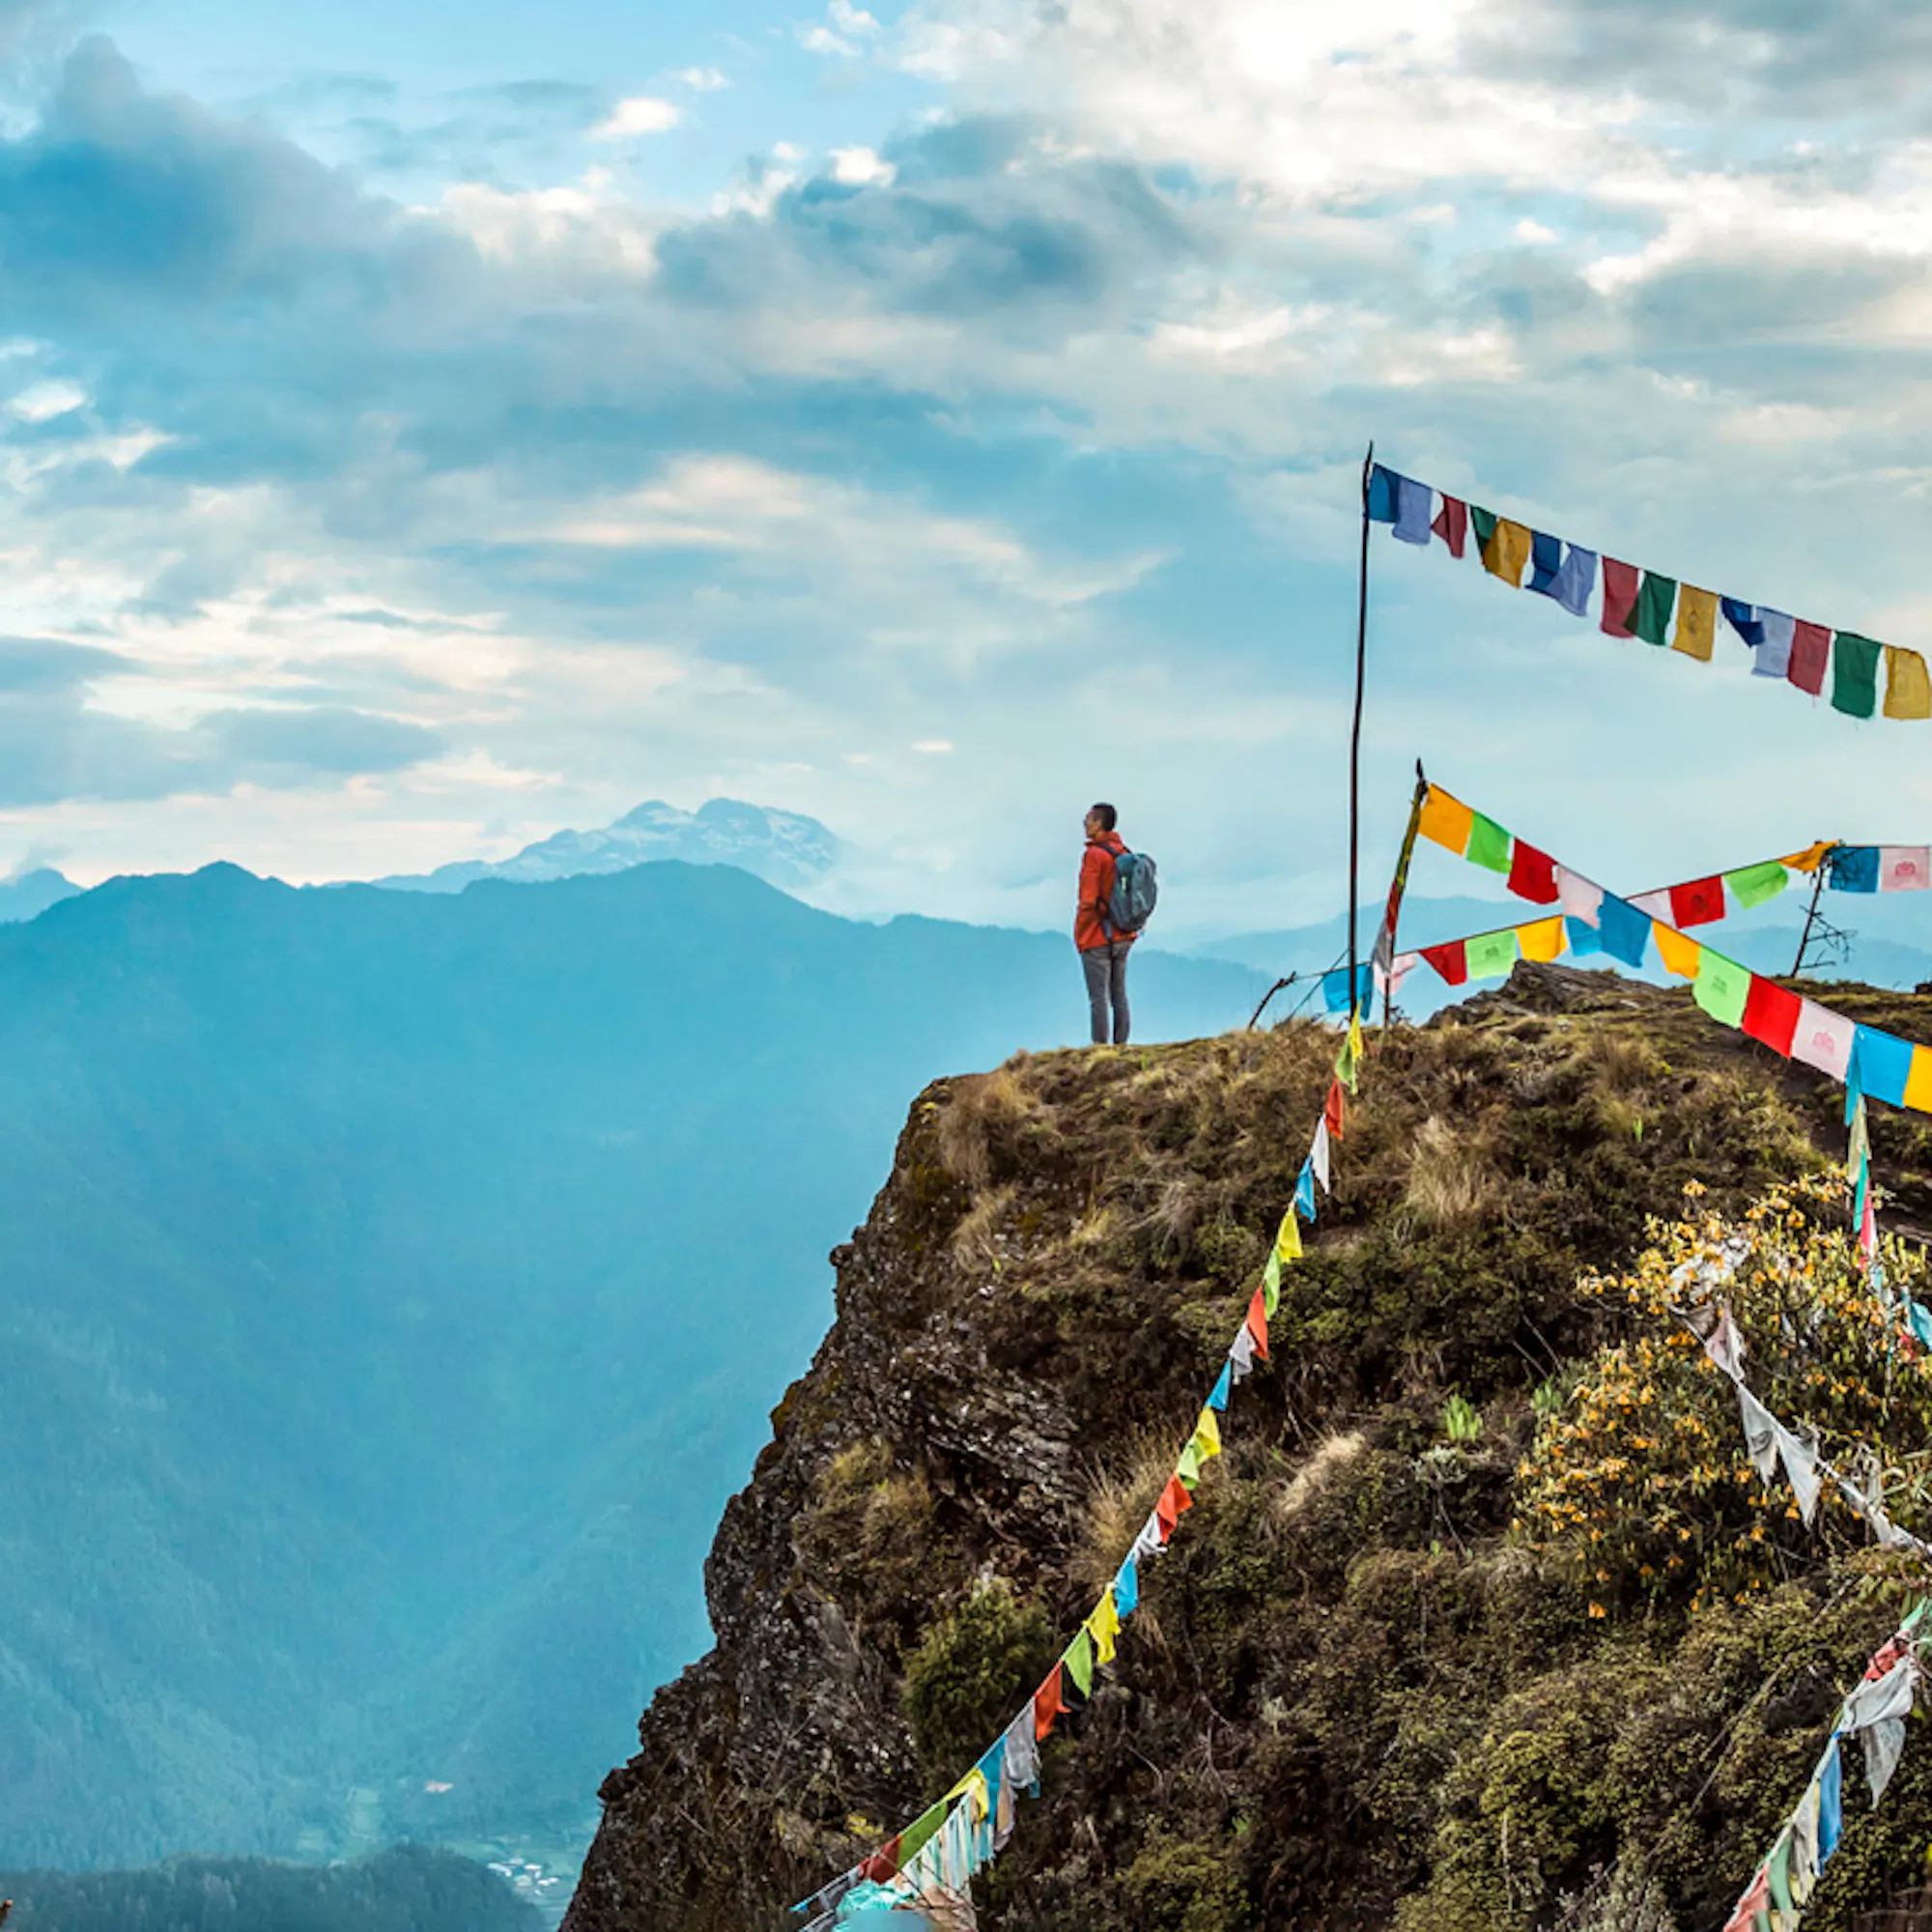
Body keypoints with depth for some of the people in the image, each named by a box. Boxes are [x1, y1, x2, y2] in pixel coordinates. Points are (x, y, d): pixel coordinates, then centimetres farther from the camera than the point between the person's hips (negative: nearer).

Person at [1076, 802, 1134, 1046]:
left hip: (1097, 937, -8)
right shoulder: (1125, 853, 8)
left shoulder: (1094, 854, -15)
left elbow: (1088, 901, -18)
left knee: (1098, 998, -5)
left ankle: (1100, 1046, -6)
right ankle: (1121, 1045, 13)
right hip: (1123, 937, 8)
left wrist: (1080, 935, -9)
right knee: (1119, 995, 11)